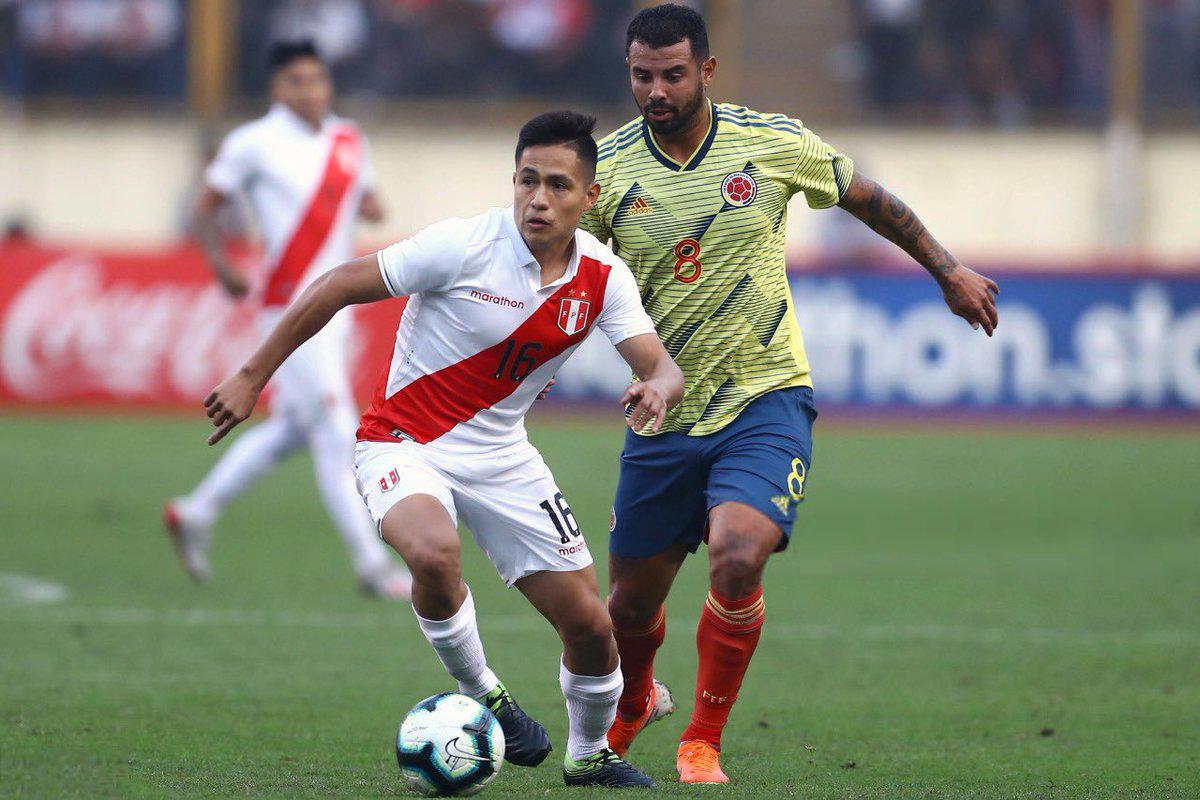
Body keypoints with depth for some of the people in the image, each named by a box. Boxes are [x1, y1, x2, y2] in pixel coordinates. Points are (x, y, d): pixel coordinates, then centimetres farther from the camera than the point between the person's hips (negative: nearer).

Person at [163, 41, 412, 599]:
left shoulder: (347, 142, 12)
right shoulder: (255, 144, -6)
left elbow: (365, 199, 23)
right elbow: (206, 207, 0)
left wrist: (372, 207, -1)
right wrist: (220, 263, -13)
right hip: (290, 306, -8)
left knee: (290, 429, 15)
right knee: (337, 437, -9)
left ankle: (196, 512, 31)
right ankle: (371, 564, -5)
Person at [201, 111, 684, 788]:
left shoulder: (602, 277, -6)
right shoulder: (466, 246, -20)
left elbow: (662, 366, -12)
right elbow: (337, 287, -14)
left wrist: (658, 389, -38)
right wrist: (253, 378, -12)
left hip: (501, 456, 5)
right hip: (405, 445, -5)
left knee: (590, 625, 1)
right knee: (434, 554, -37)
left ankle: (589, 756, 31)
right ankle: (480, 695, -10)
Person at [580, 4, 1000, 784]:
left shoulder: (772, 143, -7)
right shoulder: (607, 168, -7)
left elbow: (866, 196, 11)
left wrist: (949, 270, 19)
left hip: (765, 398, -2)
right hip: (662, 417, 2)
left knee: (738, 558, -26)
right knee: (633, 602, 10)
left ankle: (704, 744, -6)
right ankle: (635, 704, 47)